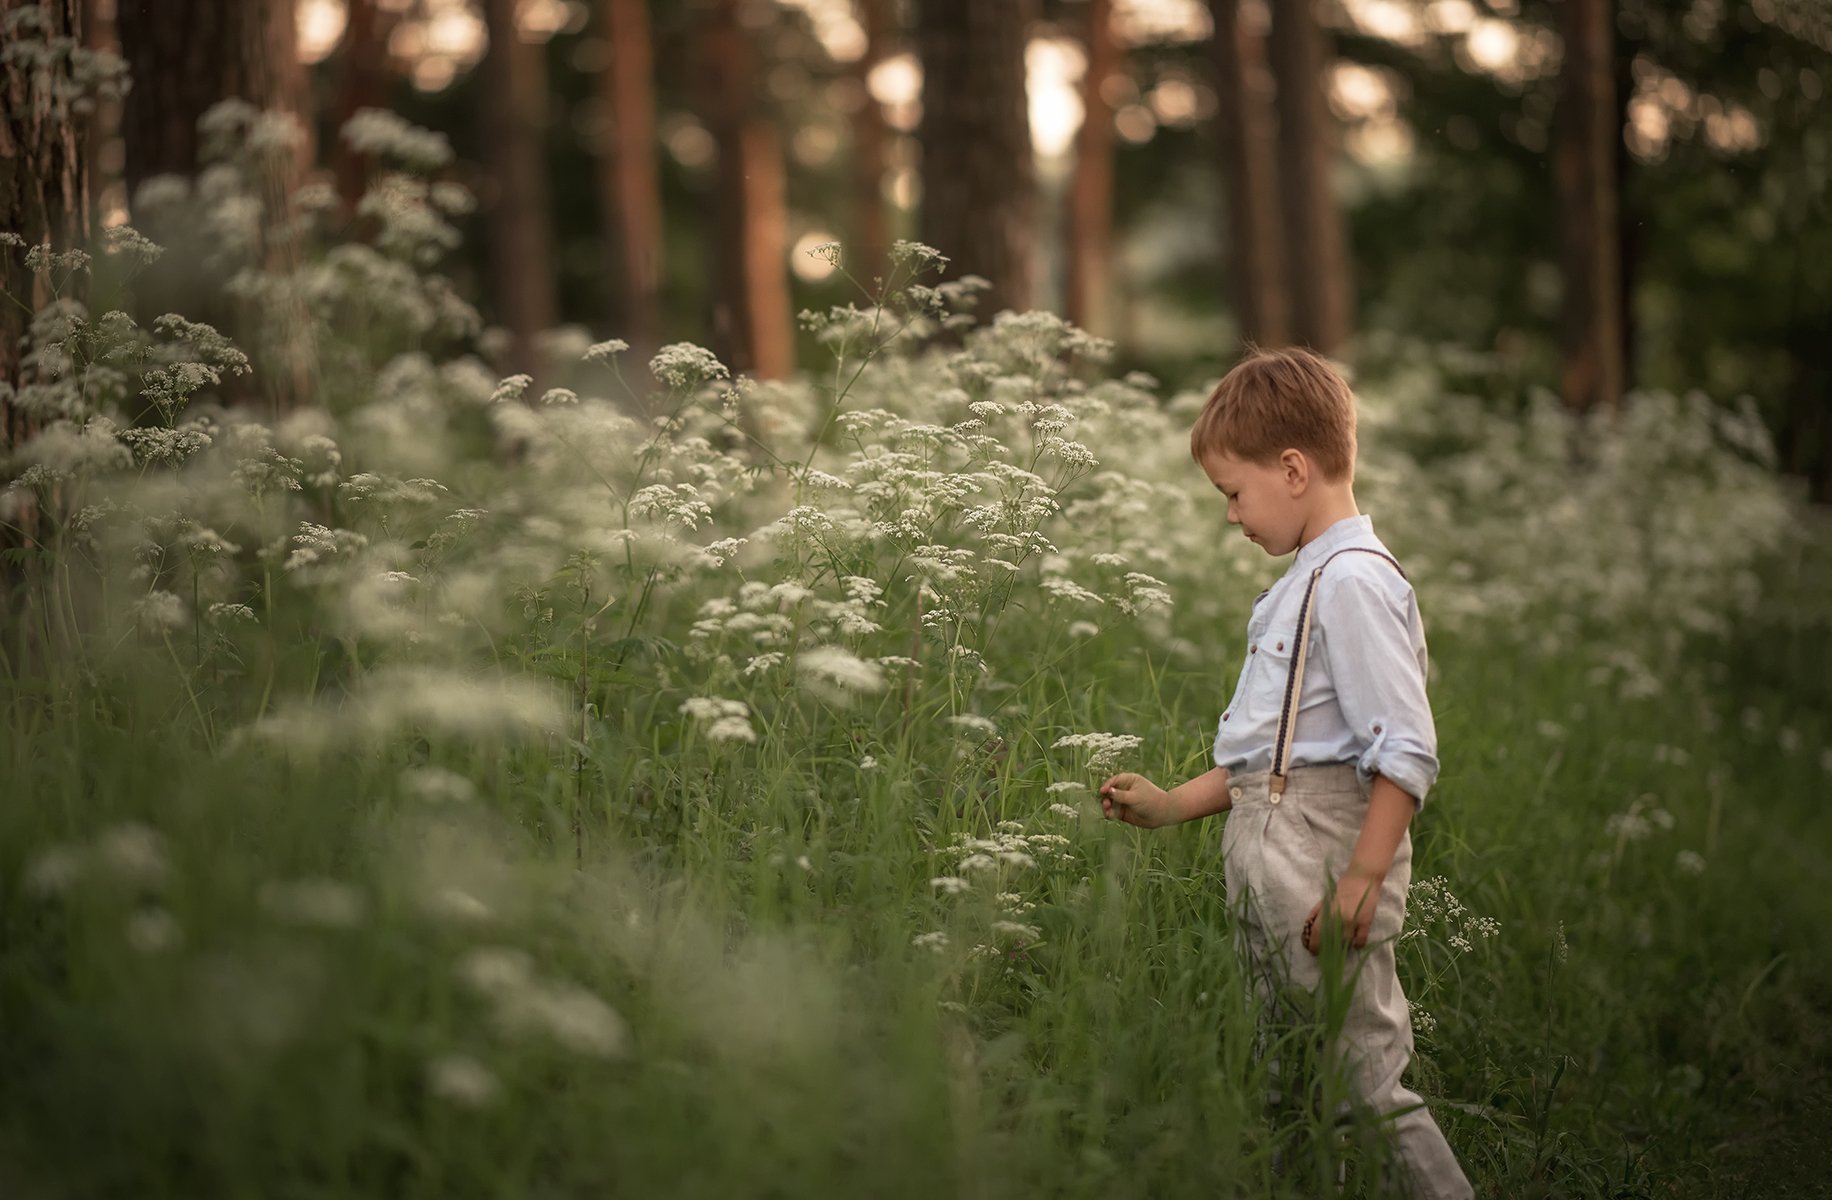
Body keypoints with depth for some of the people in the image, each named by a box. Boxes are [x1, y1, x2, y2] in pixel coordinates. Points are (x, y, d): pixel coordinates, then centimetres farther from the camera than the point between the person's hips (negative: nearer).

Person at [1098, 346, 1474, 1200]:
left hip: (1329, 848, -10)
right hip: (1268, 856, 10)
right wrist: (1172, 806, 21)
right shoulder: (1304, 579, 17)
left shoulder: (1353, 580, -14)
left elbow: (1406, 752, -20)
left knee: (1362, 1080, -10)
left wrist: (1363, 881, -23)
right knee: (1281, 1079, 14)